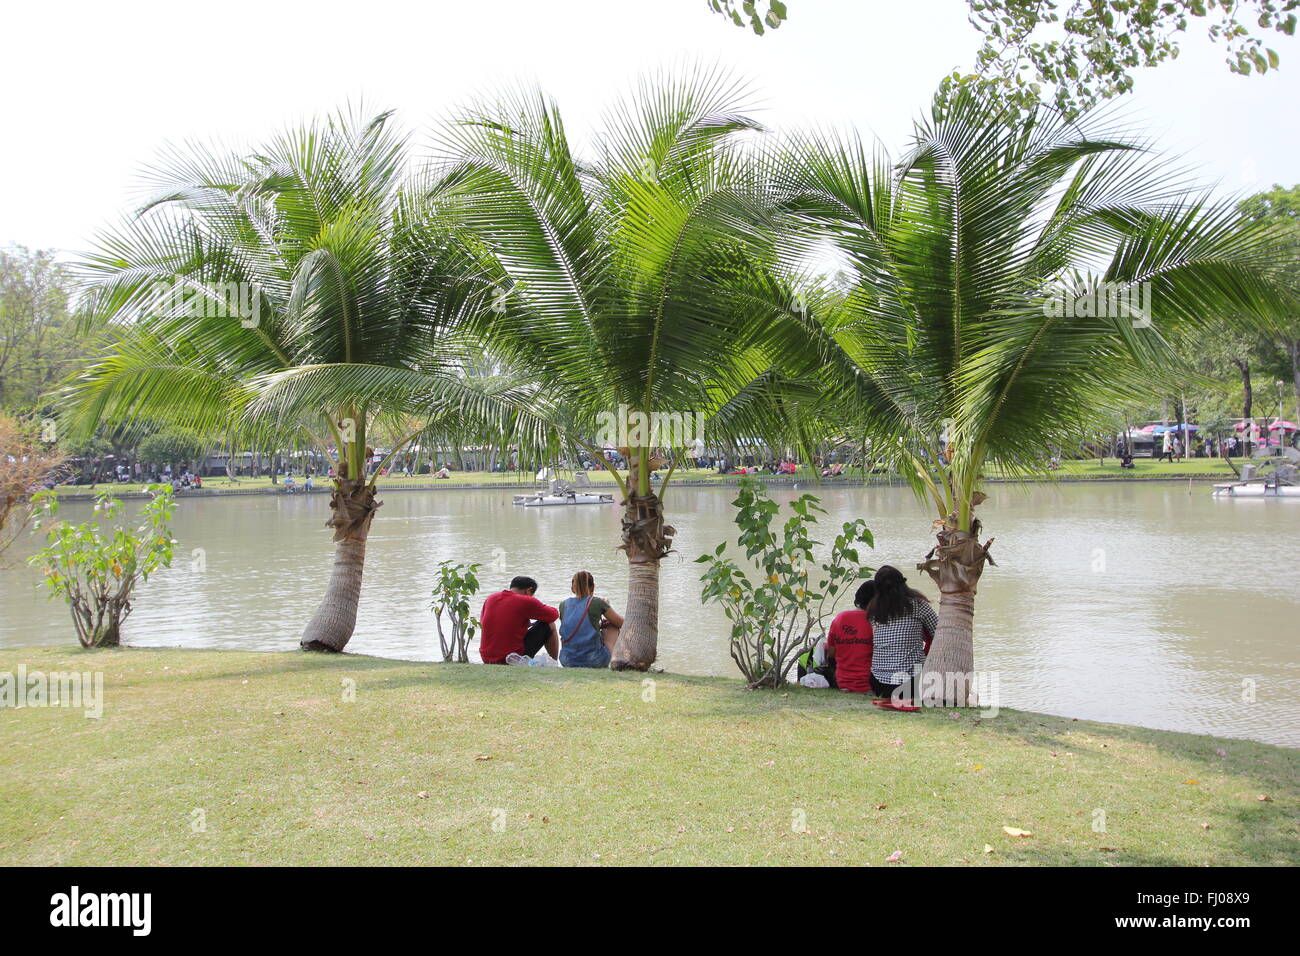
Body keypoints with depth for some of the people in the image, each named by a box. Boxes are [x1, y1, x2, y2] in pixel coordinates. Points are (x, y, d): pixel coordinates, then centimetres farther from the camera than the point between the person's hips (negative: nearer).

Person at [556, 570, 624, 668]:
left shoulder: (563, 604, 5)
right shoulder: (597, 602, -5)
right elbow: (622, 623, 8)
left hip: (567, 662, 4)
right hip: (594, 662, -4)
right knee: (614, 625, 22)